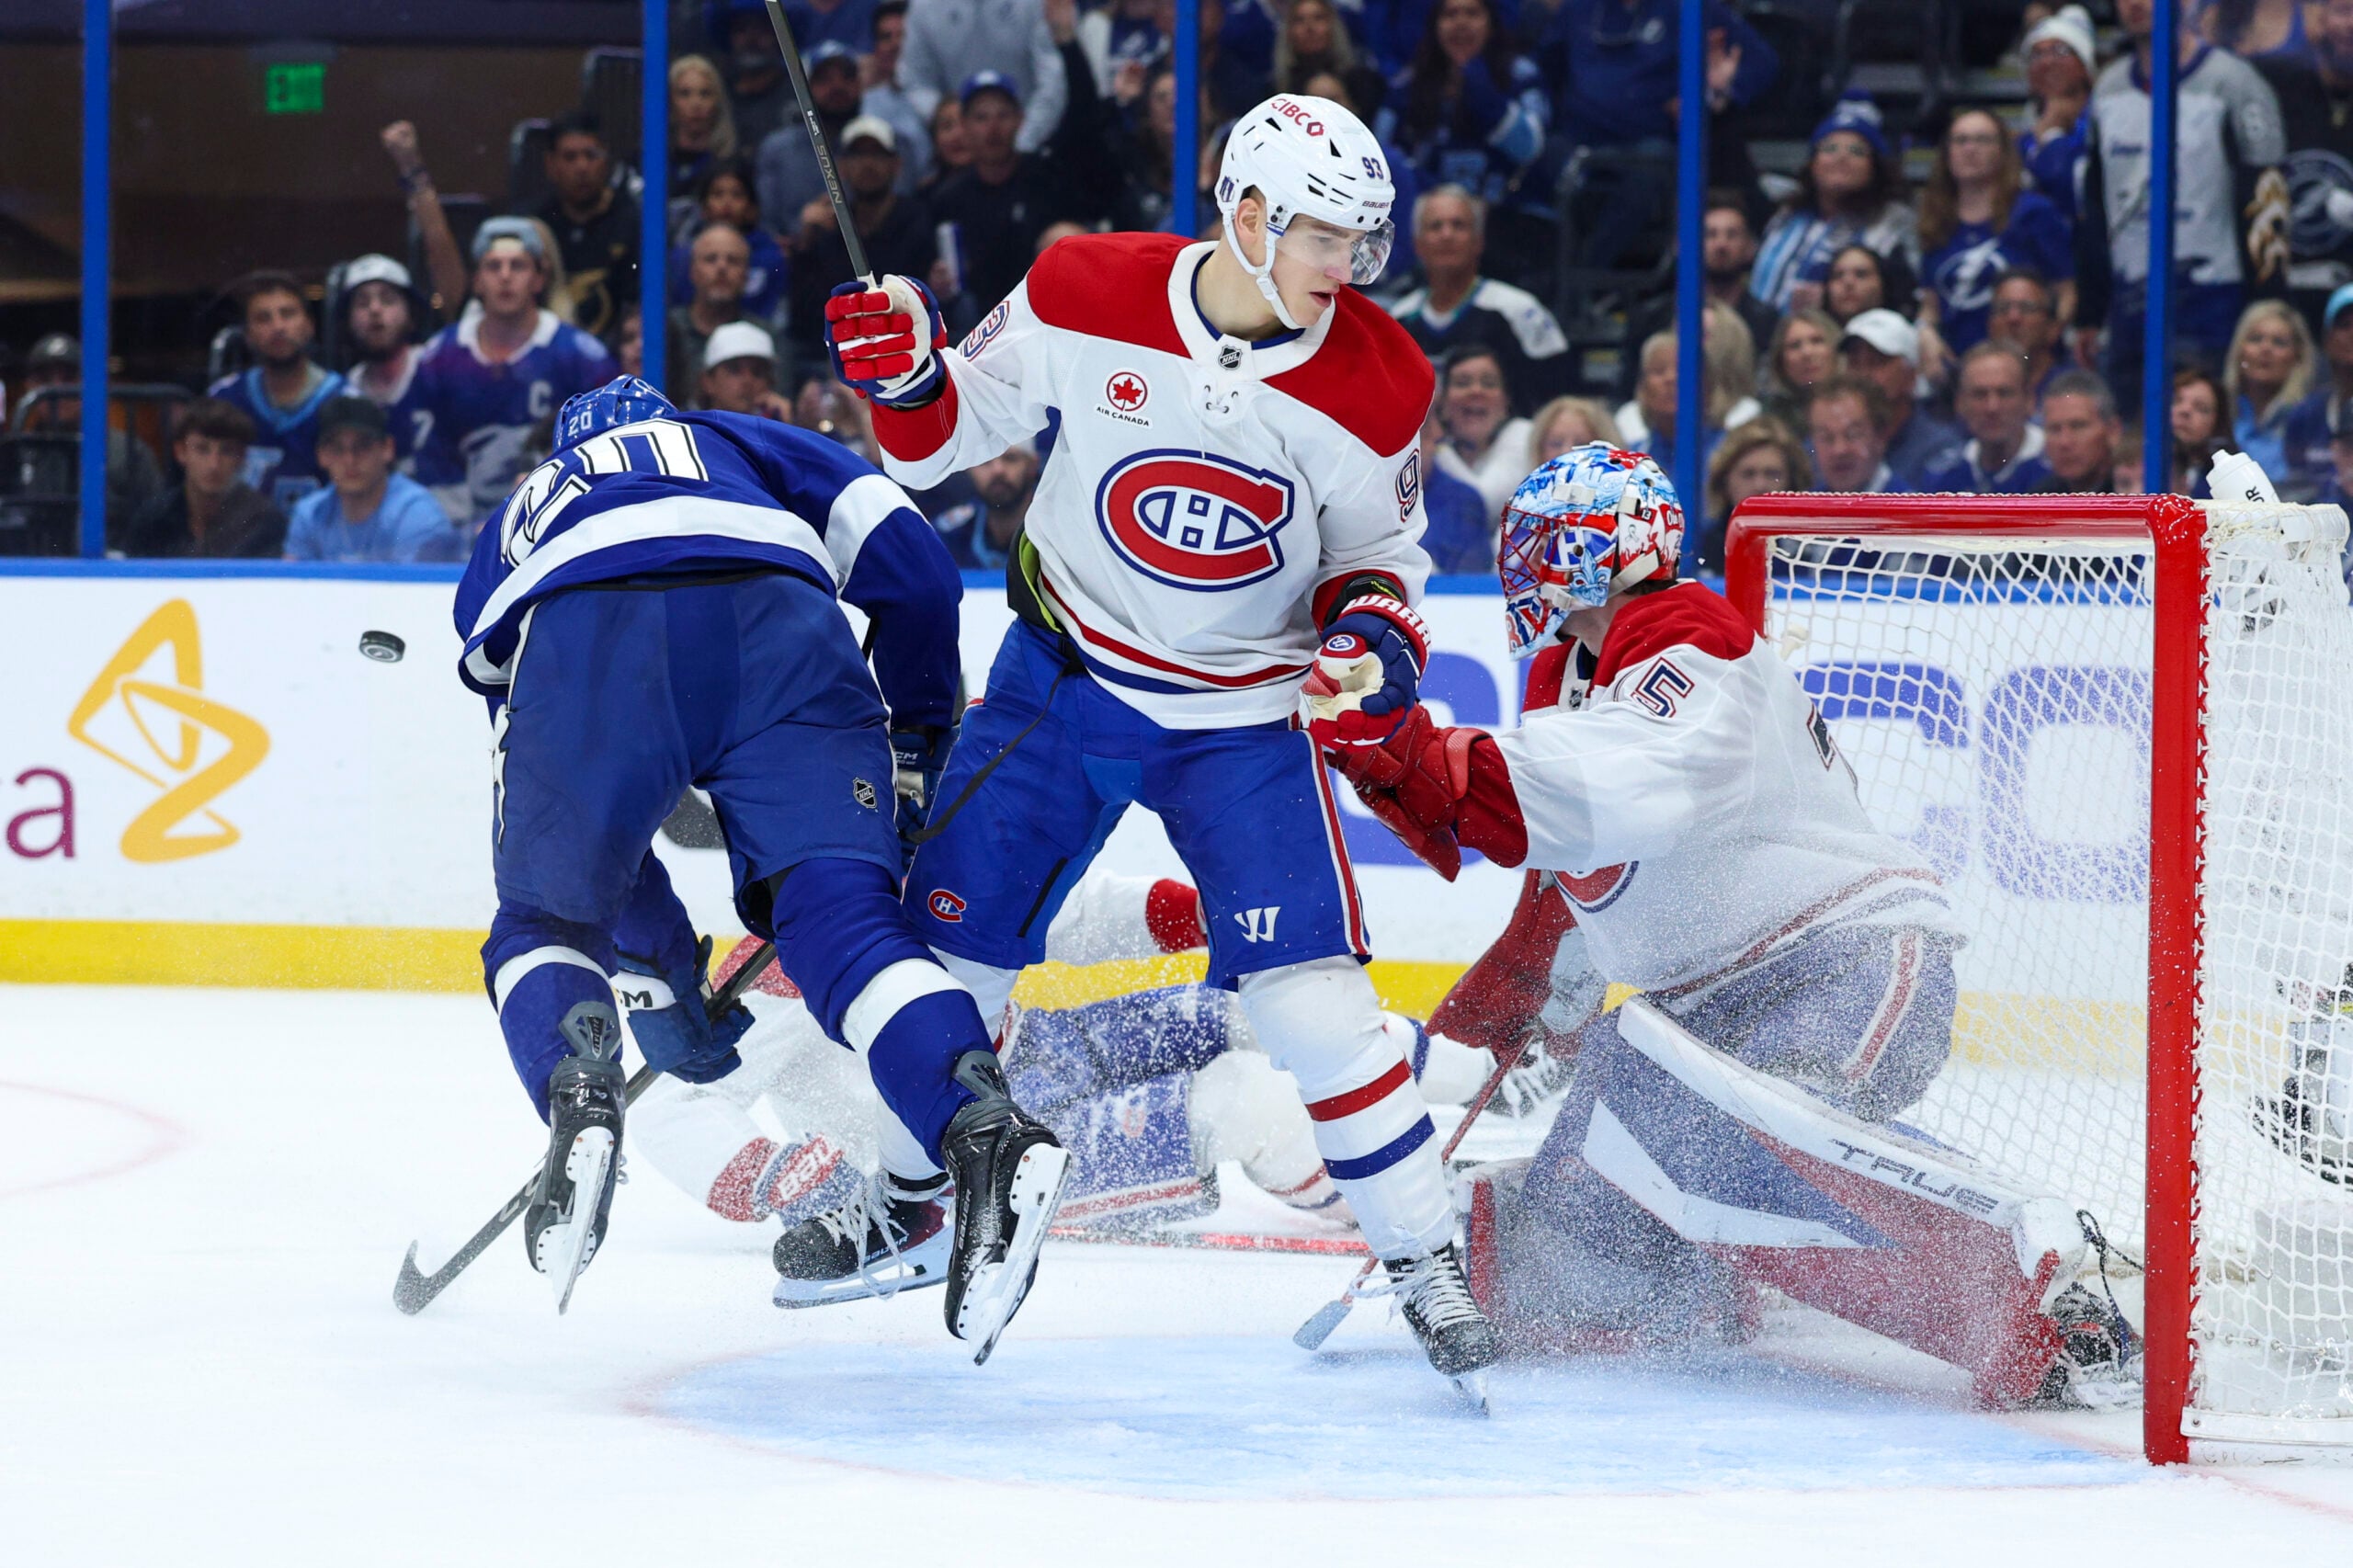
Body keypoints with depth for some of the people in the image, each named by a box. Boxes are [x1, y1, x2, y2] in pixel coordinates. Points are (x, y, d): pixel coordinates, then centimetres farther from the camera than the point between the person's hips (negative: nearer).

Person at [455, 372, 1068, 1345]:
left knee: (546, 919, 19)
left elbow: (576, 822, 42)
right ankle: (982, 1128, -28)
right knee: (840, 911, -3)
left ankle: (577, 1100, -13)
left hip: (581, 645, 0)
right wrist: (920, 741, 30)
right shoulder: (747, 445, 42)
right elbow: (904, 554, 22)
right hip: (778, 624, 0)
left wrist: (659, 973, 46)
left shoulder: (509, 535, 45)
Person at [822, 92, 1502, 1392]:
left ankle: (1424, 1260, -3)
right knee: (949, 943, 5)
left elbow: (1376, 554, 1)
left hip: (1246, 716, -1)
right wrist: (902, 367, -23)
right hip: (1063, 675, 1)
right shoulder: (1085, 298, -16)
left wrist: (1372, 637, -20)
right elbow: (946, 435, -2)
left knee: (1303, 990, -15)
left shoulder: (1375, 384, -13)